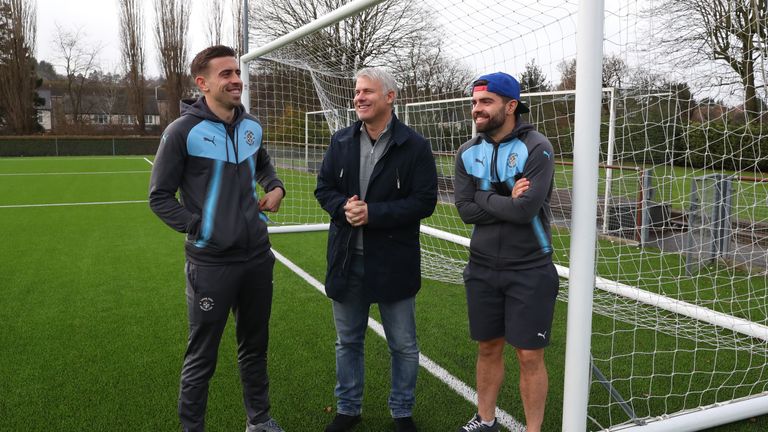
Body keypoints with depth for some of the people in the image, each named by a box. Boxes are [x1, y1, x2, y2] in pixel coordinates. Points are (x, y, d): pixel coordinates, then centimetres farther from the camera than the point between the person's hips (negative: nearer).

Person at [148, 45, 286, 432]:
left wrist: (275, 187, 6)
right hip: (211, 262, -5)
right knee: (201, 357, 7)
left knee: (255, 346, 19)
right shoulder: (183, 131, -12)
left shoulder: (251, 127, 5)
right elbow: (160, 196, -6)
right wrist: (198, 227, -15)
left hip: (257, 256, 6)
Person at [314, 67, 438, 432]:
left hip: (393, 262, -3)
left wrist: (372, 213, -21)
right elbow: (324, 187, 7)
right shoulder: (341, 141, 5)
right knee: (347, 341, 17)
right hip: (346, 259, 4)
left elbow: (425, 201, -14)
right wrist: (343, 208, -15)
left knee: (403, 346, 11)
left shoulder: (414, 146, -9)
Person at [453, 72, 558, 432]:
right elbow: (466, 210, -5)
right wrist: (507, 202, -15)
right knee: (488, 348, 16)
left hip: (529, 270, -4)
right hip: (482, 268, 5)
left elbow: (526, 209, -23)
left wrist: (484, 197, -10)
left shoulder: (536, 148, -12)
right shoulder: (467, 152, 3)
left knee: (529, 356, 2)